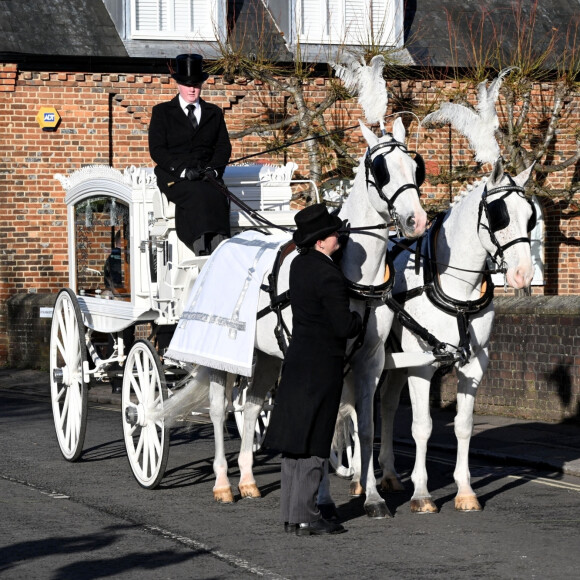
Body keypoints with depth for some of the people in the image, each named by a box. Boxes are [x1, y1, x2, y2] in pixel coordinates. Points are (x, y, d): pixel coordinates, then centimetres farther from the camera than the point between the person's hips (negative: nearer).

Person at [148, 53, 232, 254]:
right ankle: (203, 251, -46)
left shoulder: (214, 113, 21)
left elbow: (224, 146, 14)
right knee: (197, 194, -36)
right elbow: (156, 149, 2)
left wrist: (213, 168, -8)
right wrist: (182, 170, -13)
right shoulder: (162, 112, 12)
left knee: (217, 197, -34)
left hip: (206, 175, 2)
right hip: (174, 176, -2)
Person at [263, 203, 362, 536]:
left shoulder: (299, 265, 6)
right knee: (313, 442, -3)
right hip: (322, 363, -9)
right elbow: (344, 327, -19)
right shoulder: (329, 276, -20)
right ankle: (305, 517, 0)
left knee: (296, 438, 12)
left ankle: (291, 513, 18)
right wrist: (358, 320, 1)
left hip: (298, 358, 9)